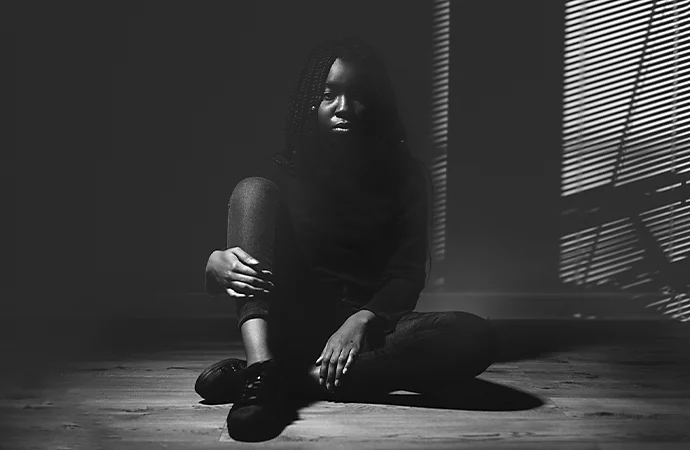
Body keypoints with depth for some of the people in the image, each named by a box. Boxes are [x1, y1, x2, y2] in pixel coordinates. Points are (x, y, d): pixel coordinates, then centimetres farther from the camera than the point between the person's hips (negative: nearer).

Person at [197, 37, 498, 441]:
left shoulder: (403, 173, 6)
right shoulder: (285, 171, 8)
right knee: (252, 188, -16)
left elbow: (408, 275, -3)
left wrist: (362, 319, -25)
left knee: (475, 336, -29)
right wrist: (217, 264, -26)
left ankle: (288, 377, -30)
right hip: (291, 326, 0)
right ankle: (260, 366, -36)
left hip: (370, 323, 0)